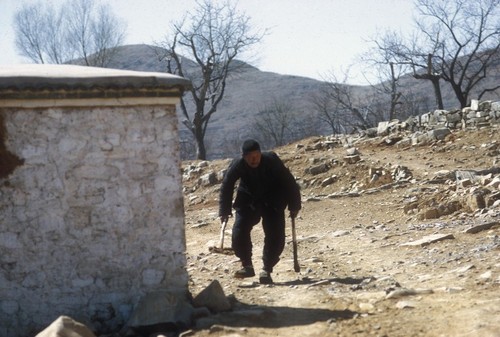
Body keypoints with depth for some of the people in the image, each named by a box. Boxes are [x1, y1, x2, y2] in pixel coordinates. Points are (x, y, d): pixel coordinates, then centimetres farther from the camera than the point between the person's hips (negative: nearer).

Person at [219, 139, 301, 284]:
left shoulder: (272, 161, -25)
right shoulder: (237, 166, -21)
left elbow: (289, 182, -15)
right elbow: (226, 187, -8)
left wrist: (294, 206, -10)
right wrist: (225, 211, -11)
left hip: (272, 204, -1)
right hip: (248, 203, 1)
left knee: (275, 237, -11)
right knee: (239, 233, -13)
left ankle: (267, 270, 3)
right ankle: (247, 266, 5)